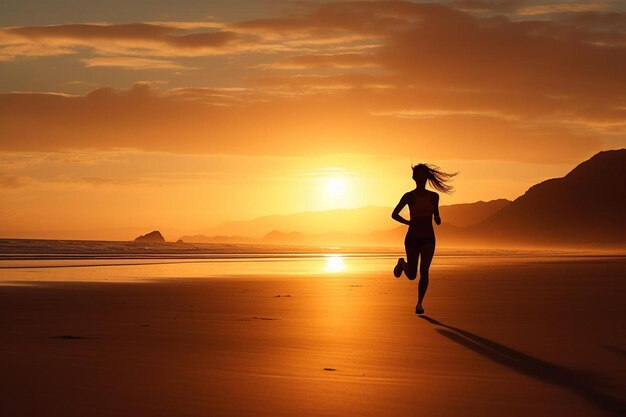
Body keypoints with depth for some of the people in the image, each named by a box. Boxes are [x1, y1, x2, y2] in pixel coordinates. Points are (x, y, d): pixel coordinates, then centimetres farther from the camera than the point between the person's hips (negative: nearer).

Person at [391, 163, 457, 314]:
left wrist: (438, 219, -10)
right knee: (412, 275, 6)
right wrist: (408, 222, -13)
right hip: (412, 239, -1)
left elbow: (437, 219, 13)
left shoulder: (433, 196, 3)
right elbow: (394, 214, 0)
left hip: (428, 239, 1)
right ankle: (402, 264, 41)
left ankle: (419, 303, -11)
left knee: (424, 270, -19)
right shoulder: (409, 196, -5)